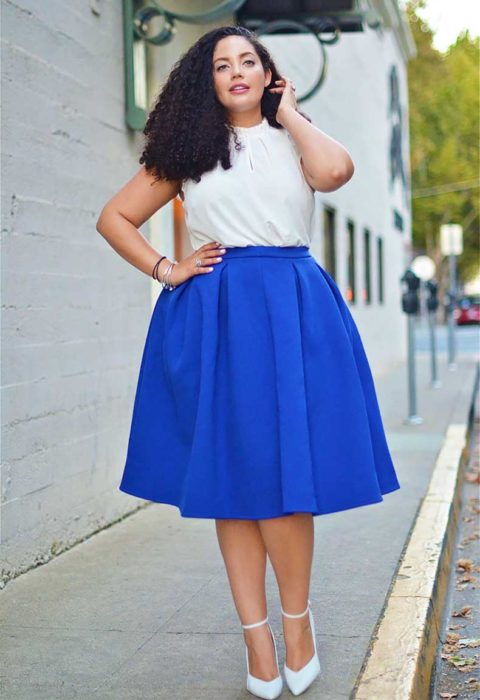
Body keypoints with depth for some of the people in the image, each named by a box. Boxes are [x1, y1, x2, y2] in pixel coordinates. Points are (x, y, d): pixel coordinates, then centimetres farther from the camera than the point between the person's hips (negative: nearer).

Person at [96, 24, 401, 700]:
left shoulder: (295, 140, 11)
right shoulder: (188, 150, 12)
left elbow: (335, 171, -13)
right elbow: (114, 218, 14)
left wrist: (288, 115, 2)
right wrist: (165, 271, 2)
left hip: (291, 313, -1)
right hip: (214, 319, 1)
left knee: (282, 472, -7)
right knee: (227, 475, 0)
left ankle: (296, 618, 11)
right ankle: (256, 636, 8)